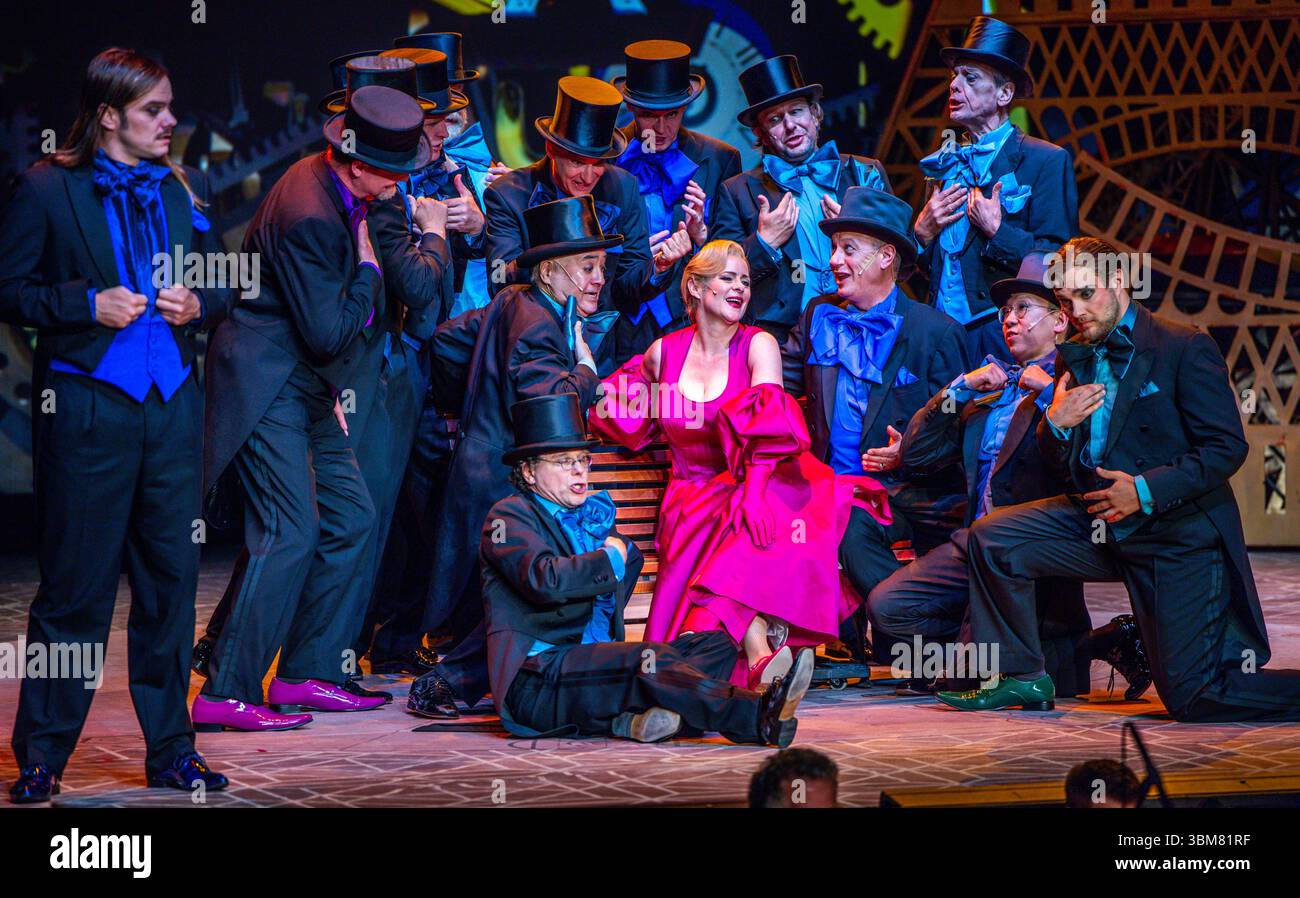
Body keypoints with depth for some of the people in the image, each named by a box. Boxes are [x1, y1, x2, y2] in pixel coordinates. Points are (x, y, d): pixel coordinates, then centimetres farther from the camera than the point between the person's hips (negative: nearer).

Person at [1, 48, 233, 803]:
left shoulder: (186, 188, 13)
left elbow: (223, 288, 19)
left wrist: (198, 305, -2)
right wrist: (89, 305, -14)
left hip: (173, 402, 5)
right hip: (87, 406, -5)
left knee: (172, 578, 6)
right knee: (76, 584, -2)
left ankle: (171, 749, 15)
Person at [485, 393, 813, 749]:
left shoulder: (591, 515, 25)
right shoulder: (509, 516, -1)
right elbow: (545, 580, -19)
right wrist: (609, 559, -6)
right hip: (535, 677, -9)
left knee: (715, 645, -6)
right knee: (651, 658, -32)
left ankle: (635, 717, -36)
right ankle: (760, 716, -49)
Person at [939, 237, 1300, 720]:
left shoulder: (1185, 348, -11)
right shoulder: (1074, 357, 9)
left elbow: (1227, 448, -15)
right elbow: (1059, 461, 13)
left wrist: (1147, 489, -25)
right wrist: (1055, 424, -11)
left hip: (1178, 532, -6)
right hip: (1099, 524, 6)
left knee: (1192, 696, -11)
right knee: (991, 538, -7)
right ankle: (1021, 677, 5)